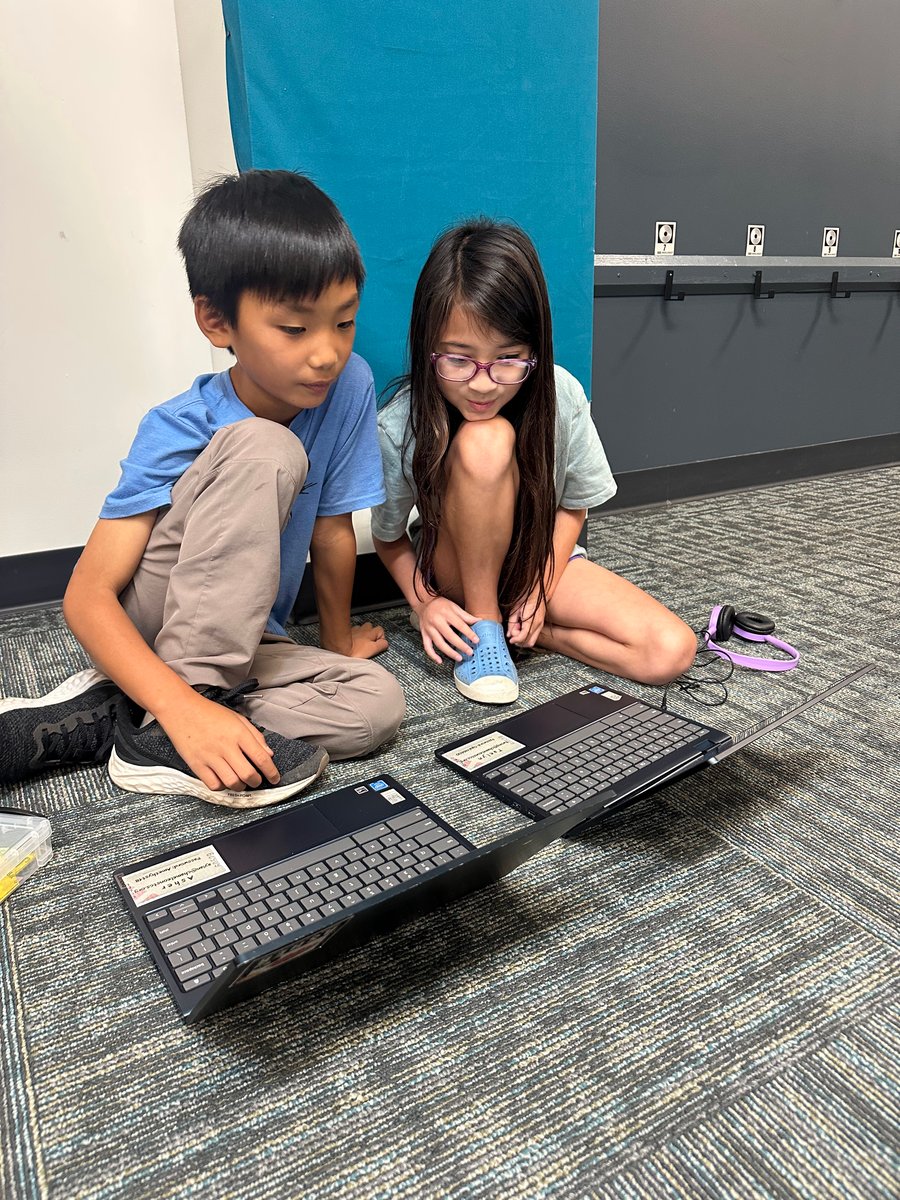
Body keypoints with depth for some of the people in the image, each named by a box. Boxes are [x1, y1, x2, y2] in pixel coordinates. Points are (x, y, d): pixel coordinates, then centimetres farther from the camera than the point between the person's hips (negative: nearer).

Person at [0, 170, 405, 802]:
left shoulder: (349, 386, -13)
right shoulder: (176, 432, -21)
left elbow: (333, 530, -3)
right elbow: (88, 595, -24)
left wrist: (339, 639, 8)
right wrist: (184, 708, -38)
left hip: (241, 640, 5)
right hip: (140, 628, -5)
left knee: (379, 703, -23)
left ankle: (92, 719, -19)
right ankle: (158, 725, -24)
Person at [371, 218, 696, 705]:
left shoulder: (562, 397, -20)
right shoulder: (400, 425, -24)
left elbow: (572, 505, -5)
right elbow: (388, 536, -8)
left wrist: (541, 587, -15)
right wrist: (424, 602, -21)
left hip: (541, 559, 3)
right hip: (456, 569, -2)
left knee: (672, 651, -19)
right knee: (485, 440, -35)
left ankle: (513, 625, -4)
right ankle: (481, 623, -17)